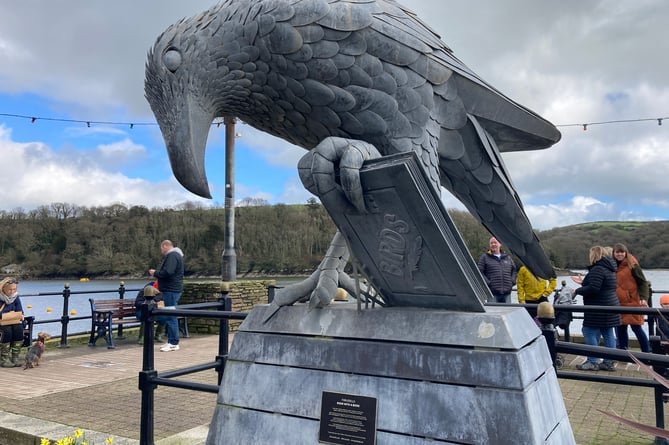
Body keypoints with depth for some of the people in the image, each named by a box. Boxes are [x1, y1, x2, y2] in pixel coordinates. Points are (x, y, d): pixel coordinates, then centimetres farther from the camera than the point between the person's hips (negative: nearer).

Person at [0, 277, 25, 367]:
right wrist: (13, 314, -18)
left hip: (13, 322, 4)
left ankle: (15, 358, -19)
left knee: (19, 329, -26)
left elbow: (20, 313, 0)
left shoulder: (16, 297, 4)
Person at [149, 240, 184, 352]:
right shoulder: (176, 255, 20)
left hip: (171, 291, -11)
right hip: (172, 289, 11)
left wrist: (155, 273, -8)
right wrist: (157, 273, 16)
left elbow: (167, 272, -23)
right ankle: (171, 341, 19)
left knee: (170, 317, -8)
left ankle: (174, 343, -6)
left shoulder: (172, 256, -13)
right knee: (170, 317, 14)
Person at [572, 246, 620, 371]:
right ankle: (608, 362, 15)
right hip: (610, 305, 10)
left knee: (590, 332, -5)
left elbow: (593, 289, -25)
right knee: (608, 334, 10)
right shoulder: (609, 269, 16)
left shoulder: (598, 269, -17)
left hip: (598, 308, -10)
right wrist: (583, 282, 23)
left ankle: (592, 362, -3)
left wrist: (578, 291, -12)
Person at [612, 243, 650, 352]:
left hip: (632, 302, -5)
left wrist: (644, 298, -18)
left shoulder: (632, 264, -7)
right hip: (618, 304, 5)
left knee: (636, 328, -3)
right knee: (620, 328, 10)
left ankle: (647, 353, 10)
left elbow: (643, 282, -7)